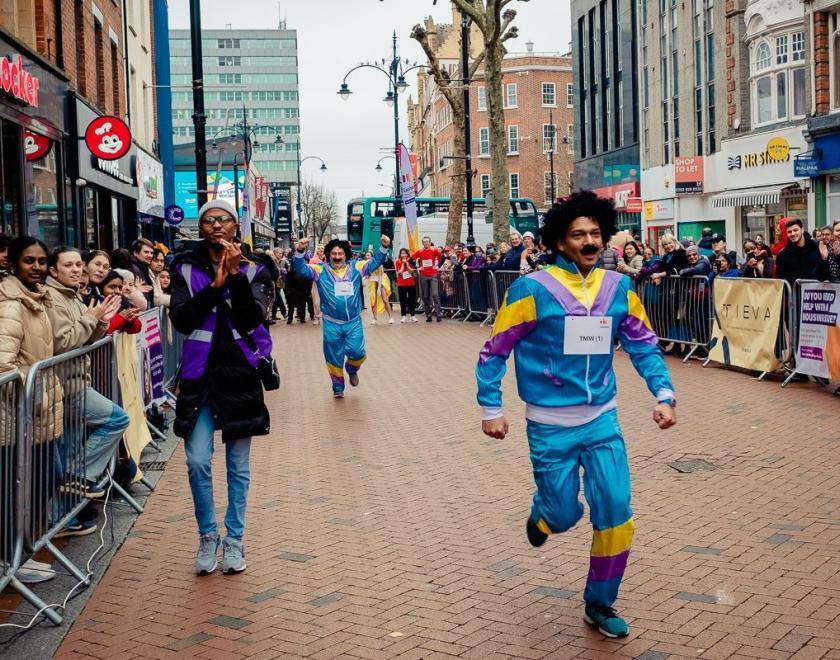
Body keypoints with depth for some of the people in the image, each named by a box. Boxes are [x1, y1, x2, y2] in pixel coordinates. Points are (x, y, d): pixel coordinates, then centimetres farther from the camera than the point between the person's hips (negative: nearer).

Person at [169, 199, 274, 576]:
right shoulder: (186, 269, 3)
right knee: (197, 462, -4)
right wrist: (215, 285, -17)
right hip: (199, 375, 0)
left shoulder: (253, 269, 3)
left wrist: (236, 276, -21)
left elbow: (252, 319, -11)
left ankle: (234, 538, 21)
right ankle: (207, 535, 16)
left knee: (238, 465, 8)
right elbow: (180, 319, -9)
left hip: (240, 375, 0)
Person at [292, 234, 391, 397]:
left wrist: (384, 247, -14)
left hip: (354, 322, 1)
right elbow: (300, 268, -12)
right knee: (334, 358, 8)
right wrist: (300, 251, -32)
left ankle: (351, 370, 29)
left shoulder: (356, 267, 1)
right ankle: (338, 387, 29)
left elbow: (376, 261, 3)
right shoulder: (321, 270, -4)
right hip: (332, 324, -1)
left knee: (357, 353, -7)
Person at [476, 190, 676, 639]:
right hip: (550, 426, -3)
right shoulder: (533, 289, -13)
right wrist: (491, 409, -7)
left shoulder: (619, 288, -1)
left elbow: (643, 345, 8)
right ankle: (542, 514, 45)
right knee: (564, 514, 5)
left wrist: (664, 393, -5)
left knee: (615, 511, -1)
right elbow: (495, 351, -6)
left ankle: (599, 604, 20)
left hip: (601, 420, 3)